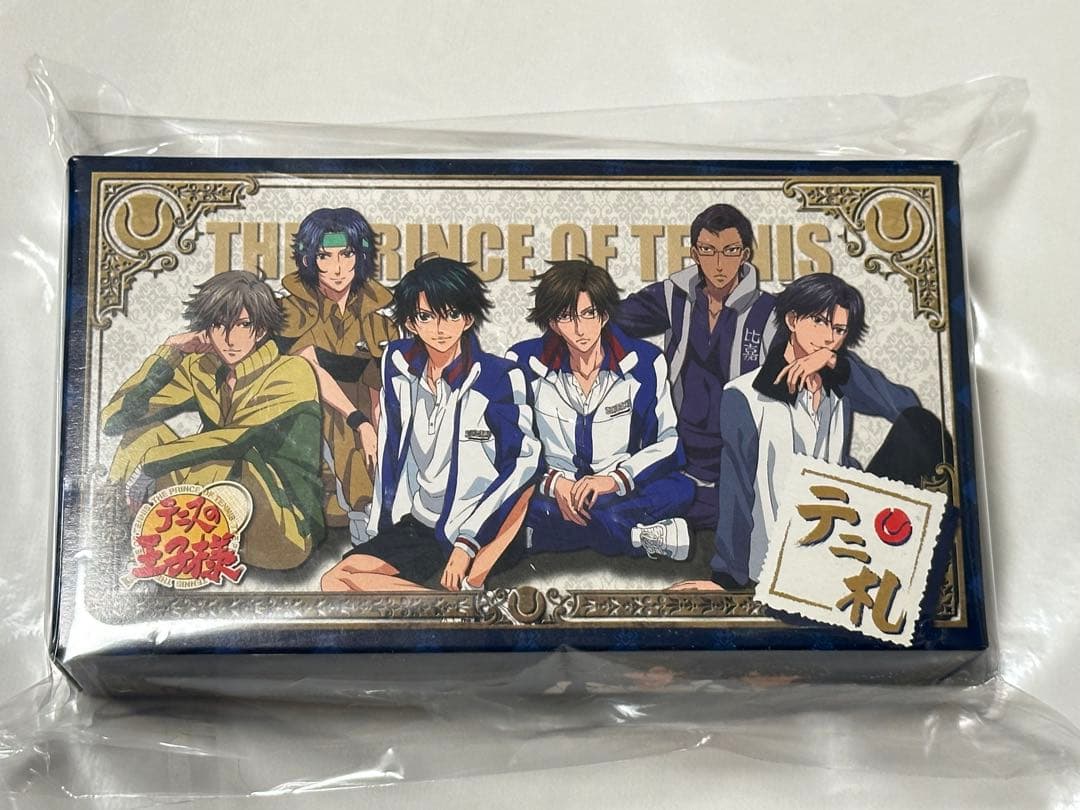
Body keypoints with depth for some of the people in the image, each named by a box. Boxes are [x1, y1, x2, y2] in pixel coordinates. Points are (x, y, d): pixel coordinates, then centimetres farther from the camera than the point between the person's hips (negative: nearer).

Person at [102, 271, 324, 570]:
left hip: (287, 528, -5)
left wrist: (148, 463, -18)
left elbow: (237, 440, -22)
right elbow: (115, 419, -2)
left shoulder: (292, 373, -11)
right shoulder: (201, 370, 3)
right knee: (142, 429, -6)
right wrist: (169, 353, -10)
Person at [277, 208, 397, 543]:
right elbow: (311, 369, -16)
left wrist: (379, 435, -18)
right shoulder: (295, 304, -5)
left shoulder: (375, 308, 1)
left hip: (360, 412, 2)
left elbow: (378, 385, -3)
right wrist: (359, 422, -27)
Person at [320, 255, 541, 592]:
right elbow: (389, 446, 11)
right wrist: (379, 526, 9)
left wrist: (467, 542, -16)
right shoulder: (398, 364, 3)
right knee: (334, 580, -16)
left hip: (473, 531, -5)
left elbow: (523, 462, -11)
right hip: (412, 524, 6)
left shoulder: (498, 377, -13)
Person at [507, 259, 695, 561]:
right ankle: (643, 536, -26)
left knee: (681, 490, -33)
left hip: (623, 491, -1)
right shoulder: (524, 363, -2)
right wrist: (552, 481, -20)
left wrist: (616, 479, -19)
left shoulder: (643, 362, -1)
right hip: (552, 490, 1)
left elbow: (669, 441, -2)